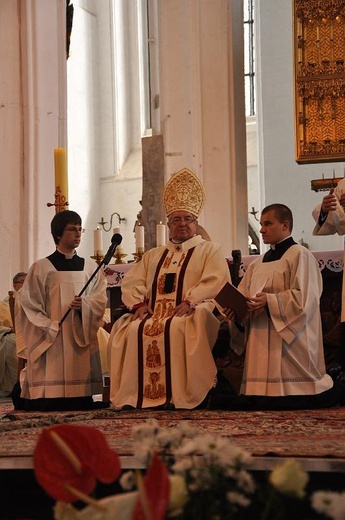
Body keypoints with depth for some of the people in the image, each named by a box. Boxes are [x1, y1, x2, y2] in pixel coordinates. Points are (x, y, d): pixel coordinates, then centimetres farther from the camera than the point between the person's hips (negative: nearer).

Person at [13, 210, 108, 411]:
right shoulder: (41, 268, 3)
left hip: (82, 337, 3)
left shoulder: (90, 267, 13)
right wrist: (49, 329, -13)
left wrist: (84, 305, -17)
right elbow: (30, 305, -1)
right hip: (51, 340, -3)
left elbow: (100, 300, 4)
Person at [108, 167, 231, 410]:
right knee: (132, 331, -27)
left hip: (189, 315, -4)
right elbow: (131, 281, 17)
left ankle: (177, 394, -36)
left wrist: (190, 302, -19)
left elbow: (215, 282, -5)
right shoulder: (153, 255, 28)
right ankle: (136, 394, -25)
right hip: (153, 313, 4)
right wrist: (139, 303, -4)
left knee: (176, 329, -38)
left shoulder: (210, 251, 13)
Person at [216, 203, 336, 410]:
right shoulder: (258, 264, 20)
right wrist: (236, 308, -7)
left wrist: (270, 301, -21)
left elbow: (304, 298, -14)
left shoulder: (299, 255, -2)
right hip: (261, 344, 8)